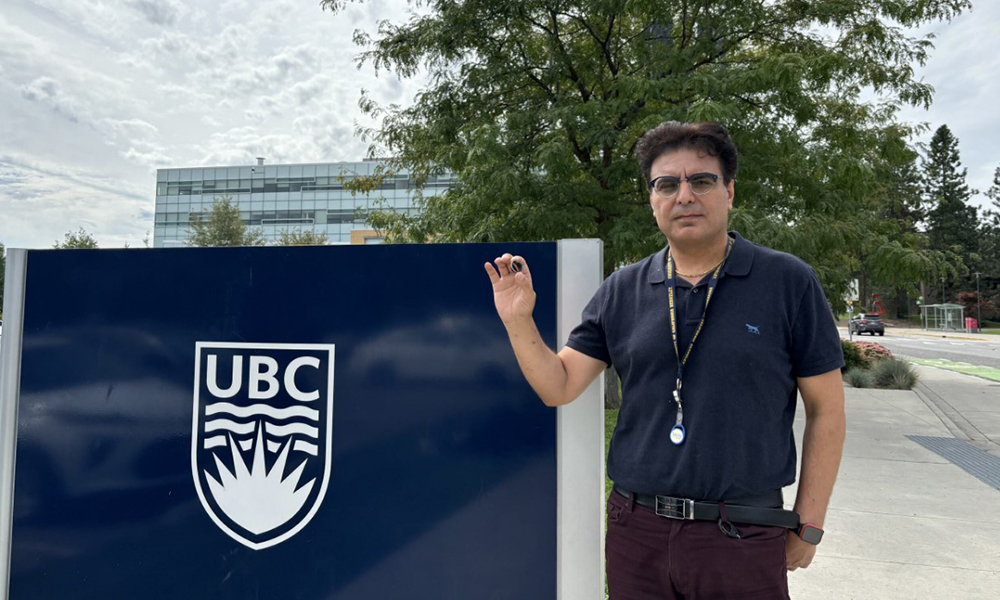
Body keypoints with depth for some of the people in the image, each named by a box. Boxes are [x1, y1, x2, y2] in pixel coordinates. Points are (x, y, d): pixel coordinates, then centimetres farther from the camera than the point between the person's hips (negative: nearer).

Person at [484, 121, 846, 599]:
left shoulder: (788, 282, -3)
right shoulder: (622, 291, 3)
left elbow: (826, 409, 0)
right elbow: (558, 388, 3)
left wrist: (808, 526, 0)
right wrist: (519, 322, -12)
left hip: (744, 540, -2)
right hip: (636, 531, 2)